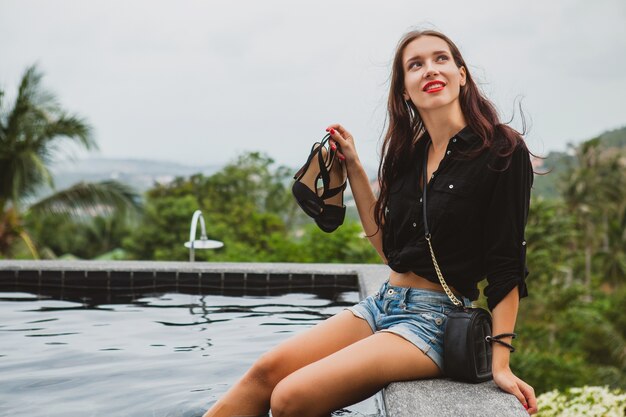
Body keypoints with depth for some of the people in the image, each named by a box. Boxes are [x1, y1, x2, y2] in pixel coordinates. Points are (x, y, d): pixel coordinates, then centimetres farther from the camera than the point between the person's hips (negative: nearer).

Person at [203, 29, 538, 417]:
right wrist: (353, 167, 13)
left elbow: (507, 265, -11)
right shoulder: (411, 154, 10)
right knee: (267, 370, -10)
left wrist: (500, 362, -16)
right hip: (383, 303, 7)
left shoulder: (503, 150, -10)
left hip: (434, 320, -7)